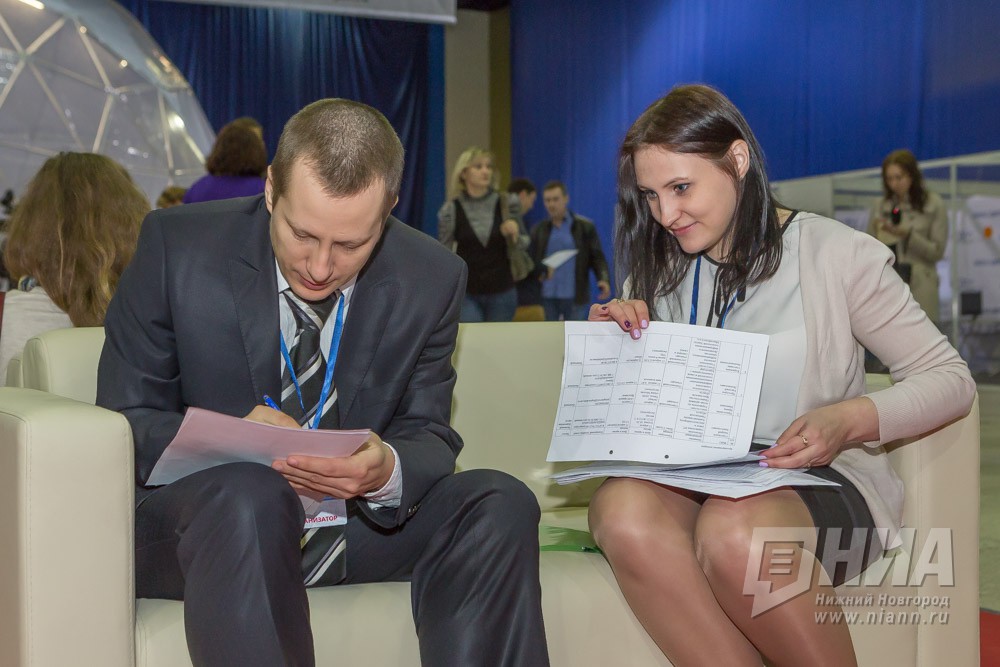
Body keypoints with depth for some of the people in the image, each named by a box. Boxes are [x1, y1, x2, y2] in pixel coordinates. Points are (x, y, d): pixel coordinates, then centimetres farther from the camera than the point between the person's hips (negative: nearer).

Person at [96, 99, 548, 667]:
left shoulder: (431, 280, -5)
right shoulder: (177, 247, -11)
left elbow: (429, 437, -1)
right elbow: (124, 423, -7)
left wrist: (388, 471, -28)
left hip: (356, 518, 3)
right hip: (194, 520, -2)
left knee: (501, 504, -19)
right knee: (248, 493, -37)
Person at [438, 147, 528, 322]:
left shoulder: (507, 204, -3)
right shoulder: (451, 209, -5)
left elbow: (524, 244, 7)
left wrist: (514, 235, -16)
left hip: (501, 292, 2)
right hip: (466, 293, -2)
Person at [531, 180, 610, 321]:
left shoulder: (585, 227, 4)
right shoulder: (538, 230, 9)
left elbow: (597, 257, 0)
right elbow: (531, 262, 9)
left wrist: (604, 279, -17)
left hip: (574, 298, -2)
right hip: (546, 297, 2)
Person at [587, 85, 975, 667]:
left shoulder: (837, 254, -1)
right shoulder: (658, 273, 13)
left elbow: (951, 379, -1)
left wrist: (852, 420, -19)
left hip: (822, 482, -3)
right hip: (694, 480, 4)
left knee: (734, 529, -39)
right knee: (620, 508, -33)